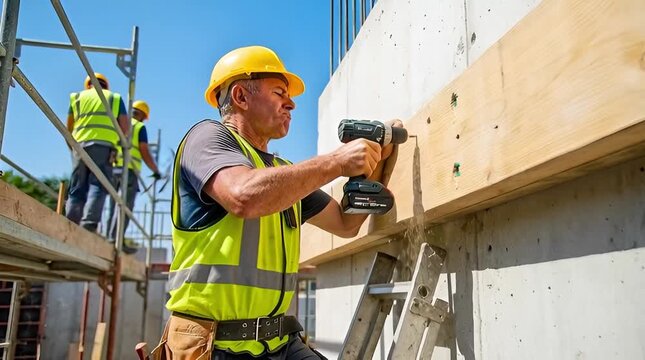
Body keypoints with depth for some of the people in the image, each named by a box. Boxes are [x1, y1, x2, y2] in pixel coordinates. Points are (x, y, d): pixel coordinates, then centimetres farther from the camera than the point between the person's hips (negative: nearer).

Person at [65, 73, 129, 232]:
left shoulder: (77, 97, 21)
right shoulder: (115, 98, 16)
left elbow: (69, 128, 18)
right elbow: (125, 128, 7)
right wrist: (119, 140, 25)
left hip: (80, 145, 2)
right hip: (104, 146, -2)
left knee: (77, 189, 6)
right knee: (98, 186, -8)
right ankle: (89, 224, -22)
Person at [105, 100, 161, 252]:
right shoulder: (139, 127, 2)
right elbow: (145, 154, -4)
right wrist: (156, 171, 7)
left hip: (111, 169, 6)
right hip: (128, 170, -6)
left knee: (113, 206, 11)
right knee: (125, 206, -6)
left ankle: (110, 237, 11)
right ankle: (116, 239, -12)